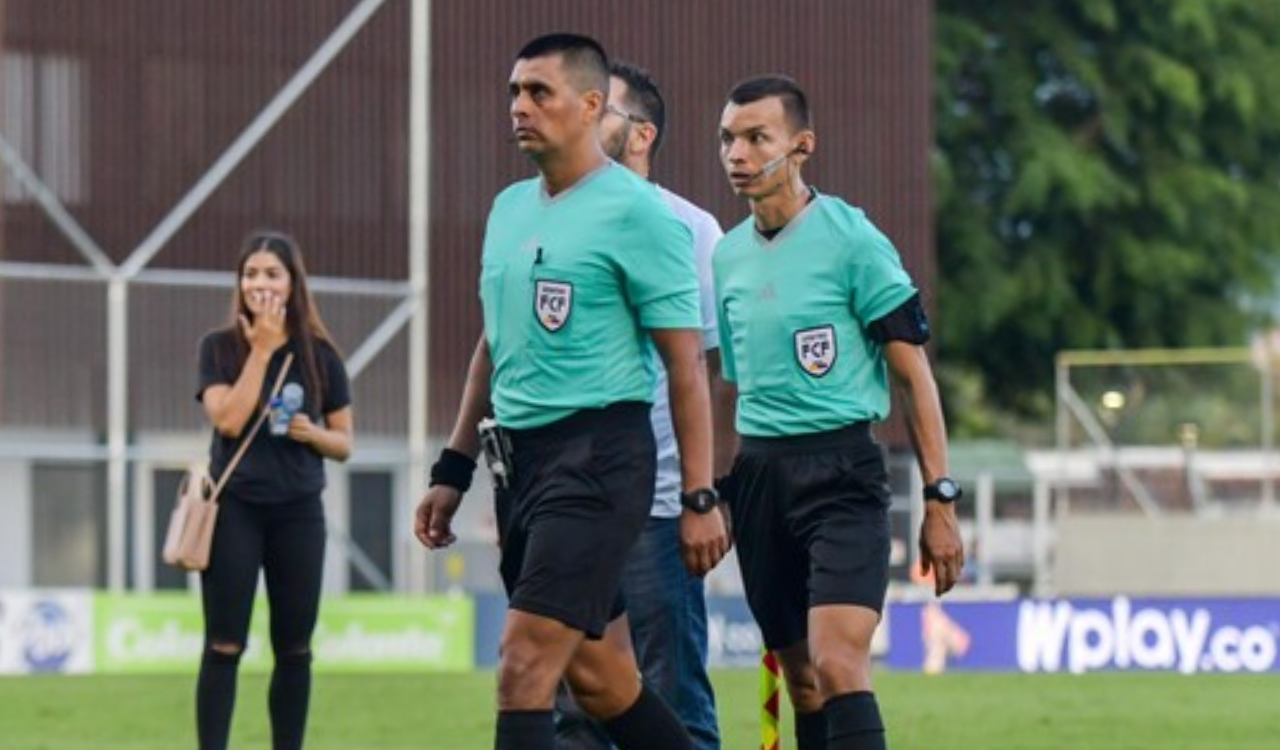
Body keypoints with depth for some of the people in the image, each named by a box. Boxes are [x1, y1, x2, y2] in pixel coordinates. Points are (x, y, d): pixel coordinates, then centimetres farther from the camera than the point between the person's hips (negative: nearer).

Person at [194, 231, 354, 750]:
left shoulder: (320, 355, 5)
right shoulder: (219, 347, 1)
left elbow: (344, 443, 10)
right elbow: (228, 420, -14)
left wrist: (312, 433, -11)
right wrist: (261, 350, -11)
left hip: (298, 512, 2)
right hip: (235, 508, -2)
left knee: (294, 650, 5)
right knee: (225, 646, -4)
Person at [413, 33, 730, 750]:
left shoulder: (638, 213, -9)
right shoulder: (509, 208, 14)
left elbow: (687, 364, -10)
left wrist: (701, 499, -12)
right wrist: (453, 471, 19)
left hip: (598, 456, -8)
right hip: (520, 460, 8)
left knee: (526, 664, -15)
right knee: (595, 674, 11)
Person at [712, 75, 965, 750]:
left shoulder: (851, 240, -7)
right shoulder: (727, 255, 11)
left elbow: (912, 373, -5)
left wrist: (939, 500, -8)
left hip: (841, 471, -6)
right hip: (757, 472, 6)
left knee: (837, 662, -20)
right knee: (800, 677, 8)